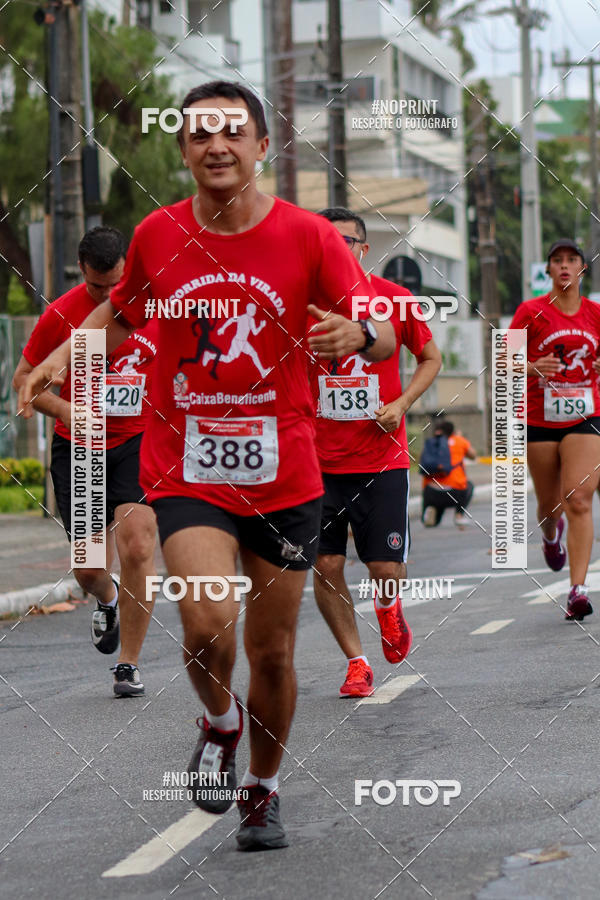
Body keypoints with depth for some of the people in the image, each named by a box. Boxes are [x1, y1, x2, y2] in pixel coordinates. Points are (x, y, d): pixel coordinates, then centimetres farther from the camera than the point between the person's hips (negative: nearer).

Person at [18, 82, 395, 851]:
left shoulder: (307, 237, -5)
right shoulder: (156, 236, 0)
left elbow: (384, 334, -3)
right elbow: (121, 312, 19)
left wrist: (358, 334, -27)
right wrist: (65, 357, 1)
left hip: (284, 477, 0)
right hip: (185, 471, 0)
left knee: (272, 653, 8)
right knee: (208, 625, -22)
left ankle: (263, 790, 32)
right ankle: (219, 725, 12)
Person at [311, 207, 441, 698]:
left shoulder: (396, 300, -3)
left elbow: (431, 357, 10)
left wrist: (401, 403, -6)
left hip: (383, 459, -1)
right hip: (320, 460, 1)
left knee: (387, 570, -4)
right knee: (326, 566, -3)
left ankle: (388, 605, 34)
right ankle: (356, 663, 15)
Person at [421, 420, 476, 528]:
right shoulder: (459, 441, 12)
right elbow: (473, 455, 32)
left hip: (431, 492, 2)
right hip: (455, 493, -2)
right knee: (469, 485, 34)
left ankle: (430, 509, -7)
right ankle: (459, 513, 11)